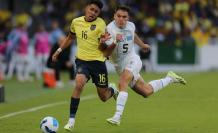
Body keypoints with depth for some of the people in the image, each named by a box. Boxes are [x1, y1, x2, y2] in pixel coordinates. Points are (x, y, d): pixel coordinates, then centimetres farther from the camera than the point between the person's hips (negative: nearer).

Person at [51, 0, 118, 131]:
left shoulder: (100, 24, -11)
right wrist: (59, 50, 18)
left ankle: (113, 91, 48)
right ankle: (71, 120, -20)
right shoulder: (76, 22, 1)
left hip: (97, 61, -2)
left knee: (104, 97, 8)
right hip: (82, 60, 2)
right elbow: (70, 37, 21)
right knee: (79, 84, -27)